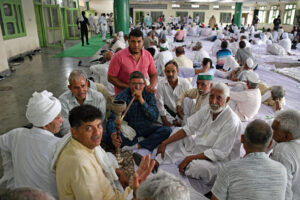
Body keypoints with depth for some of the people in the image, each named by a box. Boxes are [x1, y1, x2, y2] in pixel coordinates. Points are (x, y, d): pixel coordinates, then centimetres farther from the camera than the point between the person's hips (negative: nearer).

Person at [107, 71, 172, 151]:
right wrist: (113, 135, -39)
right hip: (128, 131, -1)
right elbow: (112, 119, -19)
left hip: (146, 129, 2)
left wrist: (141, 100, -24)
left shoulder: (149, 94, -6)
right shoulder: (121, 96, -12)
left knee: (167, 130, -23)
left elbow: (154, 117, -13)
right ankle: (141, 141, -18)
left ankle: (137, 146, -23)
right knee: (108, 136, -28)